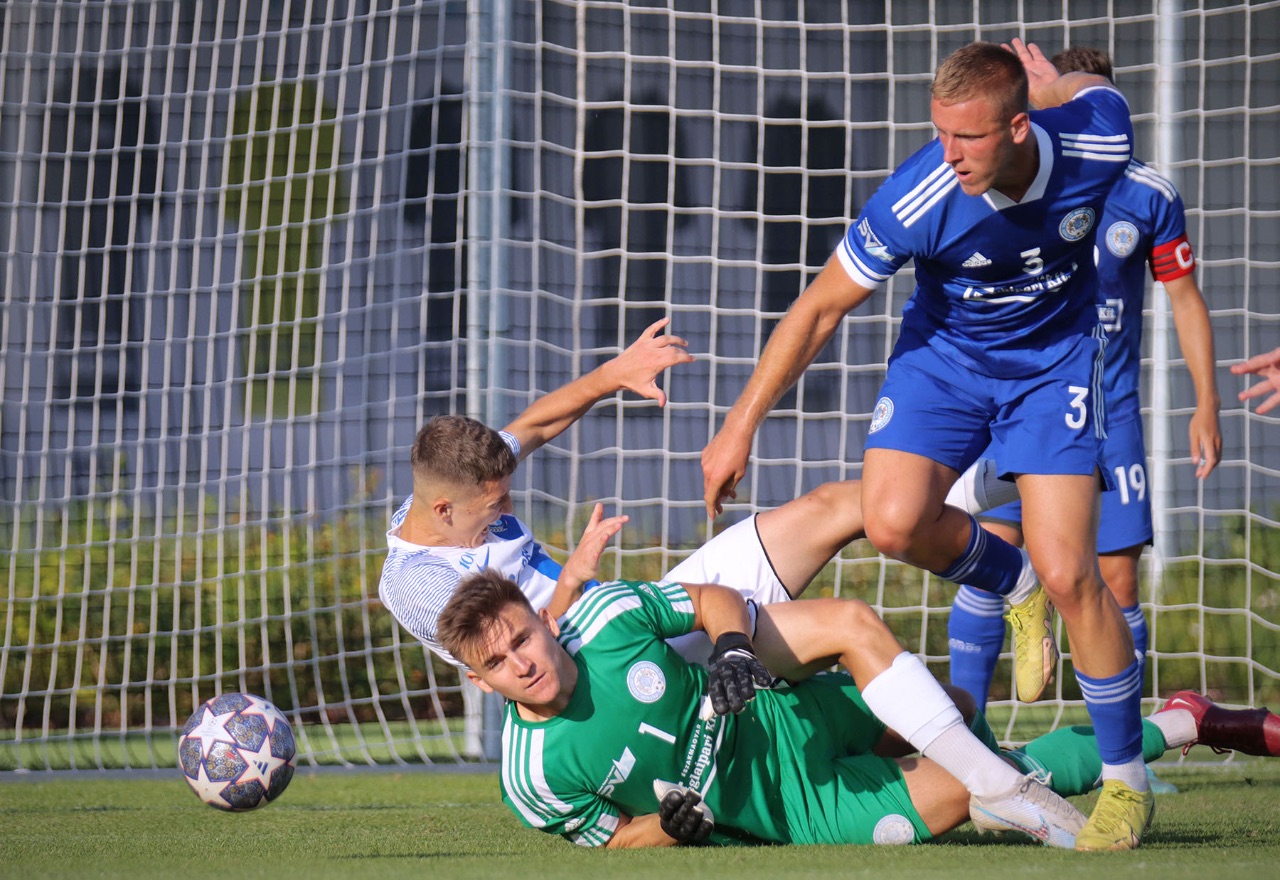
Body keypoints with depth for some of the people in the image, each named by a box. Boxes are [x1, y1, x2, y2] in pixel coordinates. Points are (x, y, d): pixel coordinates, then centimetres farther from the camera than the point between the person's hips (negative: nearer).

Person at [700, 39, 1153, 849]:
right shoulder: (915, 202, -29)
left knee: (1068, 575, -11)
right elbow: (819, 309, -16)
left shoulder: (1098, 139, -26)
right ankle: (1014, 583, 11)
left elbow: (1096, 92, 1)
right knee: (894, 520, -24)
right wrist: (741, 425, -13)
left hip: (1054, 359, 0)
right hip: (944, 352, 0)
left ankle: (1127, 782, 5)